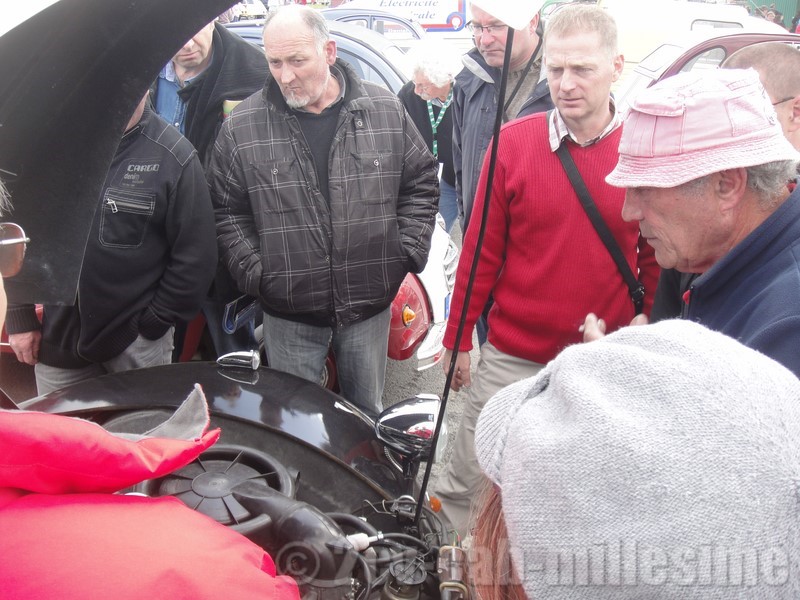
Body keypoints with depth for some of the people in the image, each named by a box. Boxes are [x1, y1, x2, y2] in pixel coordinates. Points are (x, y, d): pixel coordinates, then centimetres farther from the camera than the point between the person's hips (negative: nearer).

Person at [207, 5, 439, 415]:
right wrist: (254, 274, -6)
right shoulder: (242, 127, -4)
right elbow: (228, 211, 2)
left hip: (370, 304, 1)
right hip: (288, 314, -1)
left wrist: (409, 251, -1)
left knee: (367, 413, 18)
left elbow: (421, 183, 7)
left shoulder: (386, 112, -1)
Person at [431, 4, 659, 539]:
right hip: (510, 361, 0)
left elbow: (659, 262, 3)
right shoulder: (513, 142, -4)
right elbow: (481, 251, 1)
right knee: (466, 485, 10)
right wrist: (458, 339, 3)